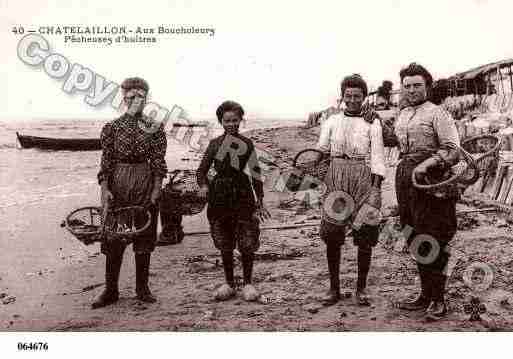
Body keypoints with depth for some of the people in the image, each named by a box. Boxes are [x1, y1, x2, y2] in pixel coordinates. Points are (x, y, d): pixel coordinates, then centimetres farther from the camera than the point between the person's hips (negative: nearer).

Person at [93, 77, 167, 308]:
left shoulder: (154, 129, 4)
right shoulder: (112, 127, 5)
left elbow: (158, 161, 2)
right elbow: (106, 160, 2)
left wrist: (157, 188, -7)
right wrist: (104, 187, -7)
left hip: (145, 184, 0)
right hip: (118, 184, 0)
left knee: (144, 236, 6)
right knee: (113, 236, 2)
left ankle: (142, 288, 19)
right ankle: (110, 290, 13)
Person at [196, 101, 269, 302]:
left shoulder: (247, 144, 2)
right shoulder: (215, 143, 6)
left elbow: (255, 173, 2)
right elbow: (202, 170, 7)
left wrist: (260, 200, -1)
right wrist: (203, 185, -13)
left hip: (242, 194, -2)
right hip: (219, 195, 2)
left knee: (247, 243, -1)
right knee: (224, 244, 10)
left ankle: (247, 283, 15)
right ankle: (229, 284, 23)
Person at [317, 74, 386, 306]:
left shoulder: (372, 123, 5)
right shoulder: (332, 122, 14)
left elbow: (377, 156, -2)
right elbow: (320, 152, 13)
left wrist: (376, 188, -11)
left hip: (364, 177, -2)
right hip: (336, 177, 2)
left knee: (364, 236, 1)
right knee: (331, 235, 0)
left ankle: (361, 288, 16)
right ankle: (334, 288, 14)